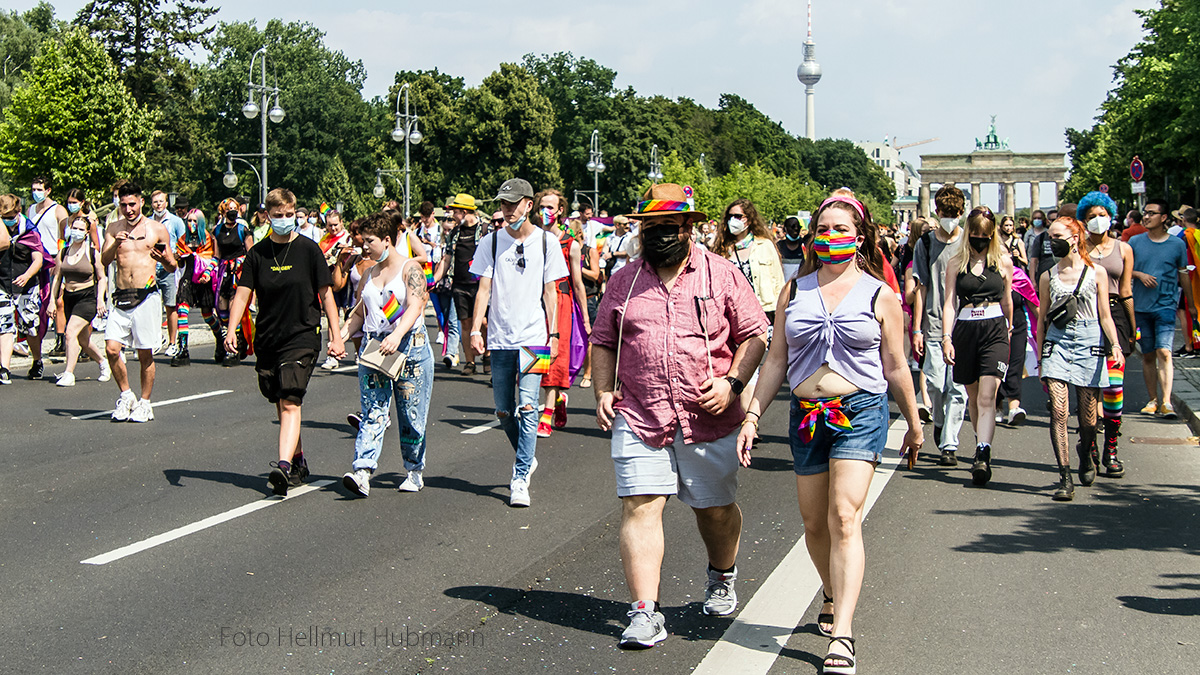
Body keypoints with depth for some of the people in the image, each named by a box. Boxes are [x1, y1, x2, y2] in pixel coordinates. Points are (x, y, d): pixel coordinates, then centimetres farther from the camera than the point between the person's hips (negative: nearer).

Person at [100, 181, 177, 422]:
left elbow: (173, 267, 9)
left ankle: (144, 403, 13)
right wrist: (116, 244, -17)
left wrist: (163, 259, -13)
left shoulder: (157, 229, 5)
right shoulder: (114, 229, 11)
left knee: (145, 354, 0)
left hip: (146, 296, -2)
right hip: (121, 296, 2)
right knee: (111, 349, -6)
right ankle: (126, 395, 14)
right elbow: (104, 260, 0)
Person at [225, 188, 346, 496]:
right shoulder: (257, 253, 5)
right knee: (281, 405, 13)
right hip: (267, 340, 4)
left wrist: (336, 335, -5)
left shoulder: (308, 249, -2)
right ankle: (299, 462, 28)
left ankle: (283, 465, -27)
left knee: (290, 404, -17)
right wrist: (231, 329, -13)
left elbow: (325, 293, 0)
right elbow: (243, 294, 2)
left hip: (302, 337, -4)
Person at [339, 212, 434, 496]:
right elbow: (360, 313, 23)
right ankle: (362, 470, -17)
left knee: (412, 415, 3)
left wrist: (397, 336, -32)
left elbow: (414, 307, -16)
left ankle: (414, 471, 18)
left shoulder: (410, 268, -2)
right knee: (372, 412, -7)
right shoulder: (368, 275, 16)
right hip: (372, 347, 4)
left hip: (409, 346, -4)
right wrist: (343, 334, 5)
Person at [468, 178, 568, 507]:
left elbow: (550, 291, 6)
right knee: (503, 411, 7)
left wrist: (553, 334, 1)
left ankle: (520, 478, -6)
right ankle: (527, 457, 32)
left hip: (533, 336, -2)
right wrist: (475, 330, -8)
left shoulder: (546, 241, 4)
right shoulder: (491, 241, 6)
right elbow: (484, 288, 2)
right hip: (500, 338, 2)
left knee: (526, 406, -12)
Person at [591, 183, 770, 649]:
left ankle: (722, 579, 42)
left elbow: (755, 334, 3)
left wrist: (733, 383, -10)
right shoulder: (623, 282, 9)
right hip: (639, 418, 1)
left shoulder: (721, 274, 3)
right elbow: (603, 342, 17)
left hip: (709, 419, -1)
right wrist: (603, 391, 2)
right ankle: (645, 613, -7)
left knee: (716, 509, 14)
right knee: (640, 507, -9)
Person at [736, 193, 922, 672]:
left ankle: (842, 636, -16)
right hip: (806, 415, 4)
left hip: (860, 412, -3)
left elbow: (895, 368, 8)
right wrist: (752, 415, 3)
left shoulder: (879, 296, 2)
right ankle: (832, 598, 37)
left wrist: (914, 425, 14)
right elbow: (776, 360, 10)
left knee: (844, 518, -14)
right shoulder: (795, 291, 9)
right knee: (814, 524, 11)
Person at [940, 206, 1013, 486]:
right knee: (973, 397, 11)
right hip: (965, 329, 2)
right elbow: (950, 303, 1)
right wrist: (946, 338, -8)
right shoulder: (956, 263, 5)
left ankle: (982, 455, -23)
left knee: (987, 397, -14)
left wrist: (1009, 328, 28)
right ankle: (982, 444, 29)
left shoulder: (1003, 261, 6)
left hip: (994, 329, -2)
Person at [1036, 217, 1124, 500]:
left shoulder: (1095, 273, 4)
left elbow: (1105, 317, 4)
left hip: (1089, 342, -1)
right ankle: (1065, 478, -15)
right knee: (1058, 411, -14)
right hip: (1057, 341, 1)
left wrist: (1115, 345, -12)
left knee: (1088, 416, 6)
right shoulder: (1048, 277, 8)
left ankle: (1085, 459, 36)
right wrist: (1040, 360, 10)